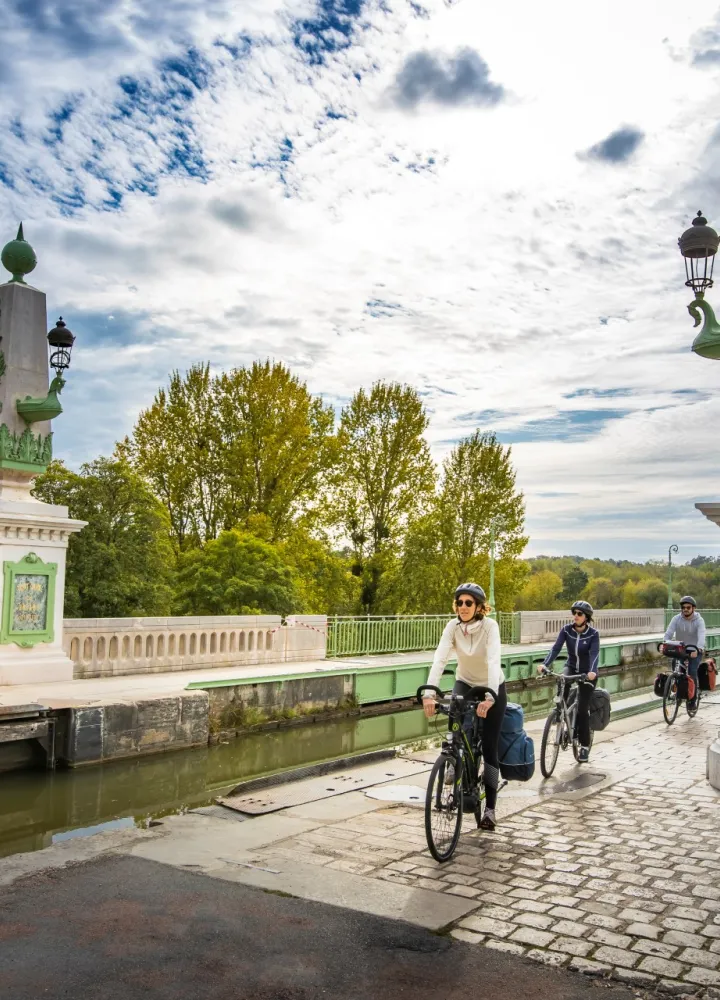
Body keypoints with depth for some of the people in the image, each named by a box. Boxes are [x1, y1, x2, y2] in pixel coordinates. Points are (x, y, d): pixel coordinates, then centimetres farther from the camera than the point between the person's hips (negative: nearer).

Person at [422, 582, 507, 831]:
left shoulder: (489, 626, -26)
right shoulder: (453, 626, -18)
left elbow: (493, 661, -38)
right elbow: (439, 659, -30)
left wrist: (489, 697, -52)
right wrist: (429, 693, -44)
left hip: (492, 689, -2)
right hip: (465, 684, 2)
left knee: (489, 747, -3)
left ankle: (490, 808, 8)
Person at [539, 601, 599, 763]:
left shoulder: (593, 634, -17)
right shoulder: (566, 630, -10)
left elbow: (595, 653, -29)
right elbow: (556, 648, -19)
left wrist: (592, 671, -48)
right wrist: (545, 664, -34)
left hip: (587, 672, -2)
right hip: (571, 667, 2)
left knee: (582, 709, -7)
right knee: (562, 683, -33)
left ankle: (585, 746, 8)